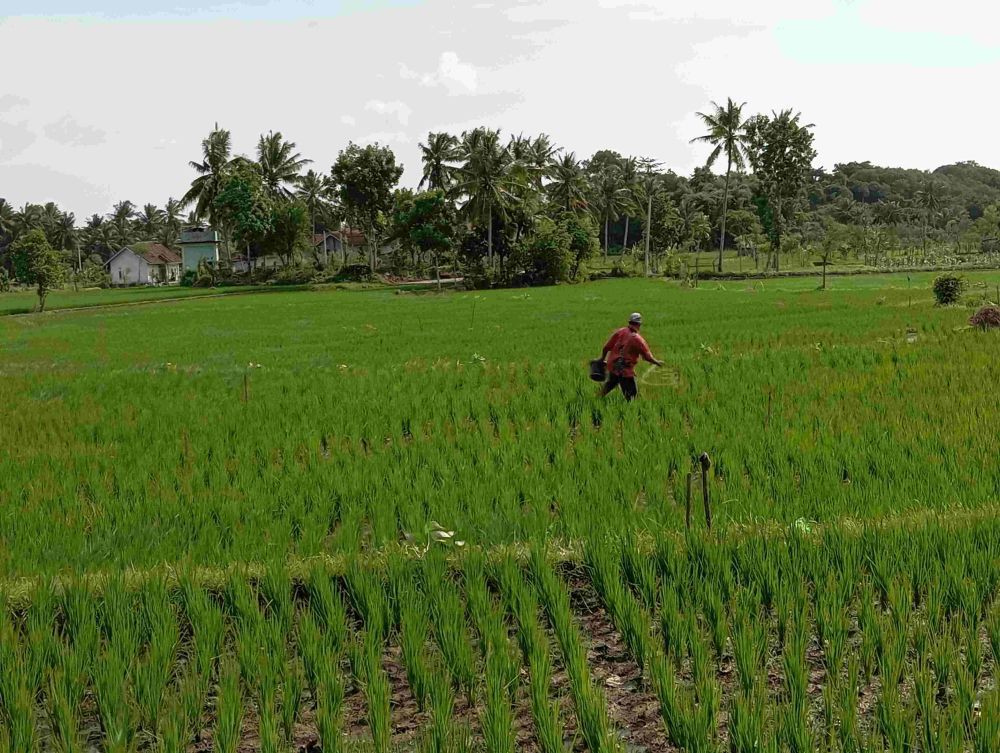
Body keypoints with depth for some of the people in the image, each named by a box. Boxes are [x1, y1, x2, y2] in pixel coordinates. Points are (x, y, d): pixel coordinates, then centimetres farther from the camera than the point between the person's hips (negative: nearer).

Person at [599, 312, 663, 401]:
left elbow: (607, 347, 2)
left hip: (612, 365, 6)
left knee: (610, 383, 31)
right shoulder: (637, 339, -14)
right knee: (631, 394, 2)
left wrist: (602, 359, 19)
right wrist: (657, 362, 7)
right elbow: (647, 356, -10)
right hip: (626, 370, -6)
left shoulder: (619, 332, -1)